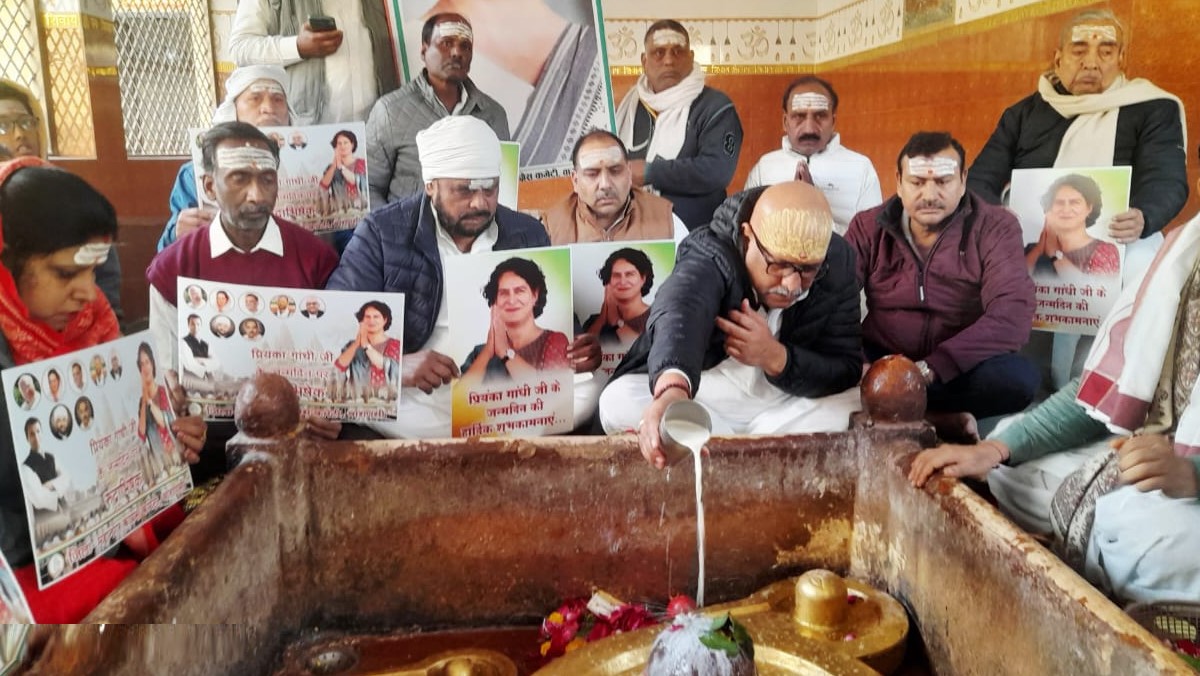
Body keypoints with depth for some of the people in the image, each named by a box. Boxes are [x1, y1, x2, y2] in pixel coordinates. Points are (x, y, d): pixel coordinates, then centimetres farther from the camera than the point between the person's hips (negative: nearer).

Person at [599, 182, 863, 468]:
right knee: (619, 402, -29)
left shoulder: (838, 263, -12)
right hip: (699, 398, -2)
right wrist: (672, 391, -71)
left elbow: (849, 370, -11)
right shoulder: (709, 255, -25)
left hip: (787, 409, 3)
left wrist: (775, 357, -31)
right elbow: (679, 314, -49)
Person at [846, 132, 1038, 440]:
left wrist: (928, 368, -31)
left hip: (957, 370, -1)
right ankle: (936, 419, -22)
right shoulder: (868, 227, 1)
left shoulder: (995, 228, -5)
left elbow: (1012, 316, -19)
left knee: (1018, 377, -32)